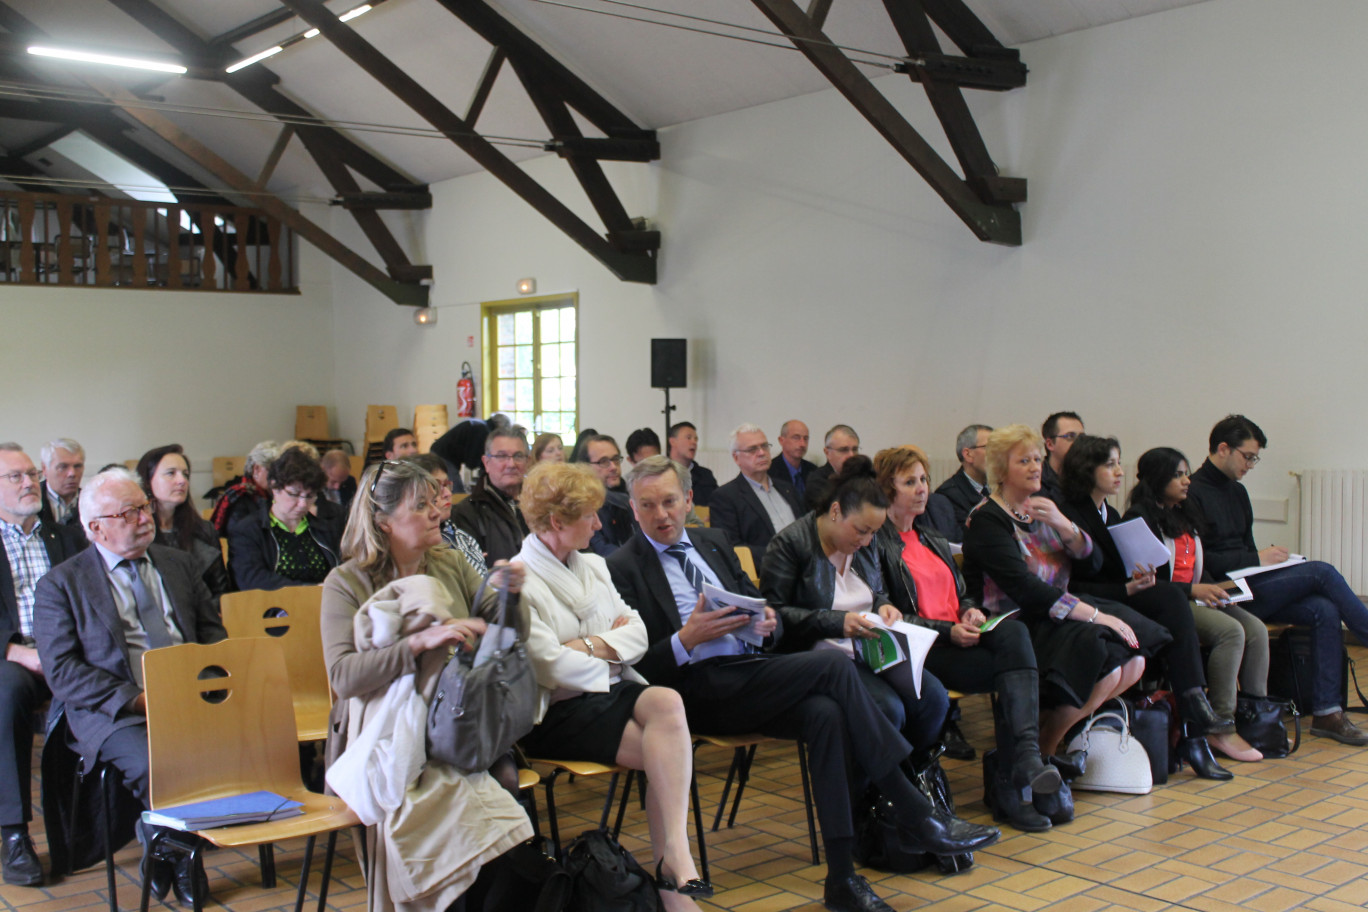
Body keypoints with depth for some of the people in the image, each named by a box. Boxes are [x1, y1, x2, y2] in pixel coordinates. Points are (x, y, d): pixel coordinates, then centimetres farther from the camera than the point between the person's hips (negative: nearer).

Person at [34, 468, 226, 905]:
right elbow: (62, 671, -3)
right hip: (113, 713, -4)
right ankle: (174, 853, -2)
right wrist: (134, 700, -15)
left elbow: (212, 631, 19)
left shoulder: (181, 564, 19)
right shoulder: (59, 585, 5)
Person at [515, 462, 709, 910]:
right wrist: (609, 647, 0)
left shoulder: (593, 566, 17)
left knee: (666, 702, -28)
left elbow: (637, 633, 12)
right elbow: (551, 667, -15)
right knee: (671, 754, -26)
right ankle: (675, 870, -18)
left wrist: (591, 645, -6)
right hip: (560, 713, -6)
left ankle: (671, 871, -29)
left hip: (614, 690, 6)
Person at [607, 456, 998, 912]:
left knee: (826, 713, -26)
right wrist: (687, 639, -20)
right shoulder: (623, 568, 0)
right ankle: (915, 814, -17)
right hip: (702, 691, -6)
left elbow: (758, 603, 21)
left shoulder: (713, 542, 19)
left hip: (755, 668, 6)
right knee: (833, 664, -23)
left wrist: (769, 622, -2)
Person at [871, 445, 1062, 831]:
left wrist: (970, 610, 3)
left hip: (961, 635, 7)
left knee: (1013, 631, -28)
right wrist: (947, 631, -15)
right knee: (1014, 671, -28)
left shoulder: (931, 536, 25)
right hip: (921, 648, -6)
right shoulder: (876, 542, -1)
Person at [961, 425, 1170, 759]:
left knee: (1133, 661, -11)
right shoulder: (987, 519, -10)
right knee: (1106, 670, -24)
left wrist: (1063, 525, -17)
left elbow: (1091, 558, 4)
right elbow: (1025, 590, -21)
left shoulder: (1042, 507, 15)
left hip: (1055, 615, 8)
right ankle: (1044, 747, -4)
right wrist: (1095, 615, -23)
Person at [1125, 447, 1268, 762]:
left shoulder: (1186, 514, 20)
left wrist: (1215, 590, 2)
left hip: (1197, 597, 8)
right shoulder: (1139, 517, -7)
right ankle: (1220, 728, -21)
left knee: (1256, 629, -14)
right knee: (1231, 630, -27)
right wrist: (1192, 590, -18)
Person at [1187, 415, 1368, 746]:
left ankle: (1326, 711, -13)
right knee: (1322, 572, -15)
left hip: (1250, 585, 8)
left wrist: (1271, 558, 4)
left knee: (1325, 610, -15)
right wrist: (1256, 560, -14)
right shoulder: (1193, 493, -8)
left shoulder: (1237, 492, 21)